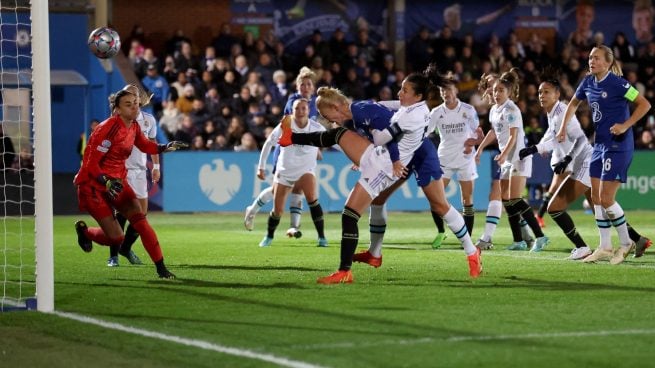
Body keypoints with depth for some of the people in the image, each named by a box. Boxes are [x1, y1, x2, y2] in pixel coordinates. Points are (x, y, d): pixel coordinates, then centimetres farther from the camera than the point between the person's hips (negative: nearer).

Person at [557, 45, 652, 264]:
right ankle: (605, 248, 15)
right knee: (596, 197, 7)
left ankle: (626, 243, 9)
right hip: (600, 145, 8)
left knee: (606, 198, -8)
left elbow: (644, 104, -15)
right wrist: (563, 128, 17)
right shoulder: (588, 82, 7)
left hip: (618, 146, -8)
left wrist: (625, 125, -20)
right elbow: (573, 103, 25)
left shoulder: (616, 83, -15)